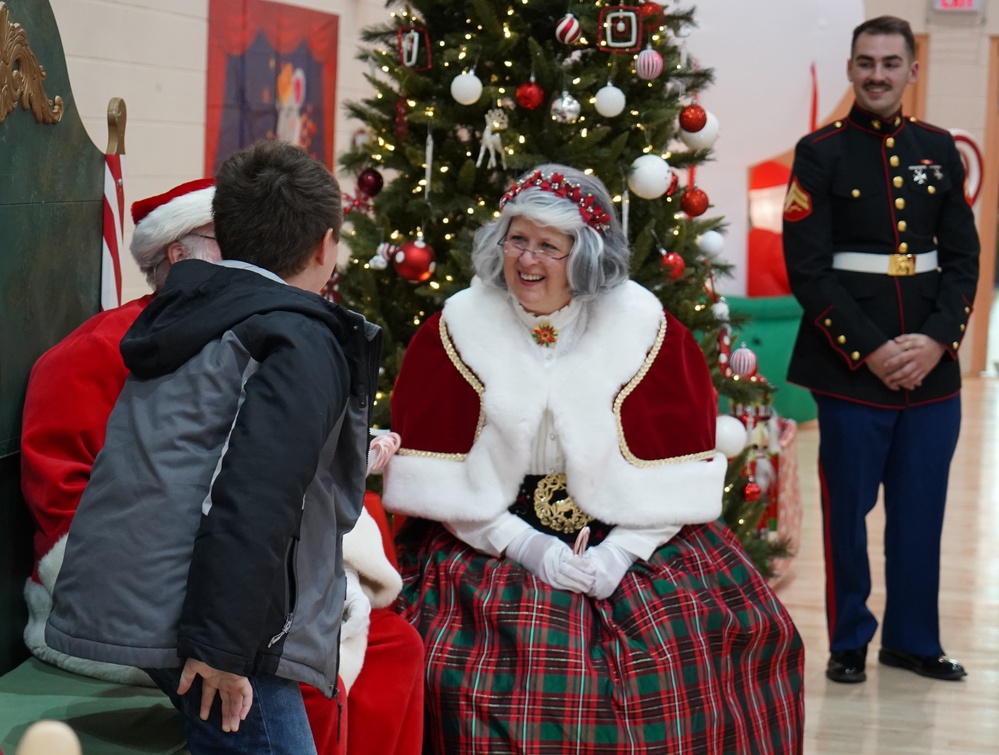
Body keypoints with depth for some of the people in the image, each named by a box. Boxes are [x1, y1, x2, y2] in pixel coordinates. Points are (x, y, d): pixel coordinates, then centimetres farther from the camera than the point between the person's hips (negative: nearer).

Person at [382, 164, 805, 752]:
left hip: (629, 536, 1)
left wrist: (620, 551, -15)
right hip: (494, 540, 0)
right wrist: (523, 544, -13)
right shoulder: (457, 329, -1)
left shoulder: (646, 328, -2)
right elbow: (437, 476, -4)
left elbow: (680, 472, -3)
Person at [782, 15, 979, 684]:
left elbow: (964, 259, 7)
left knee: (921, 510, 9)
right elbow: (808, 270, -8)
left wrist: (937, 341, -8)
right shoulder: (820, 153, -2)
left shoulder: (940, 150, 9)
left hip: (933, 368, 4)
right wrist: (870, 350, -14)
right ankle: (849, 642, 18)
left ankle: (912, 639, 23)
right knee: (849, 509, 4)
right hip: (851, 370, -3)